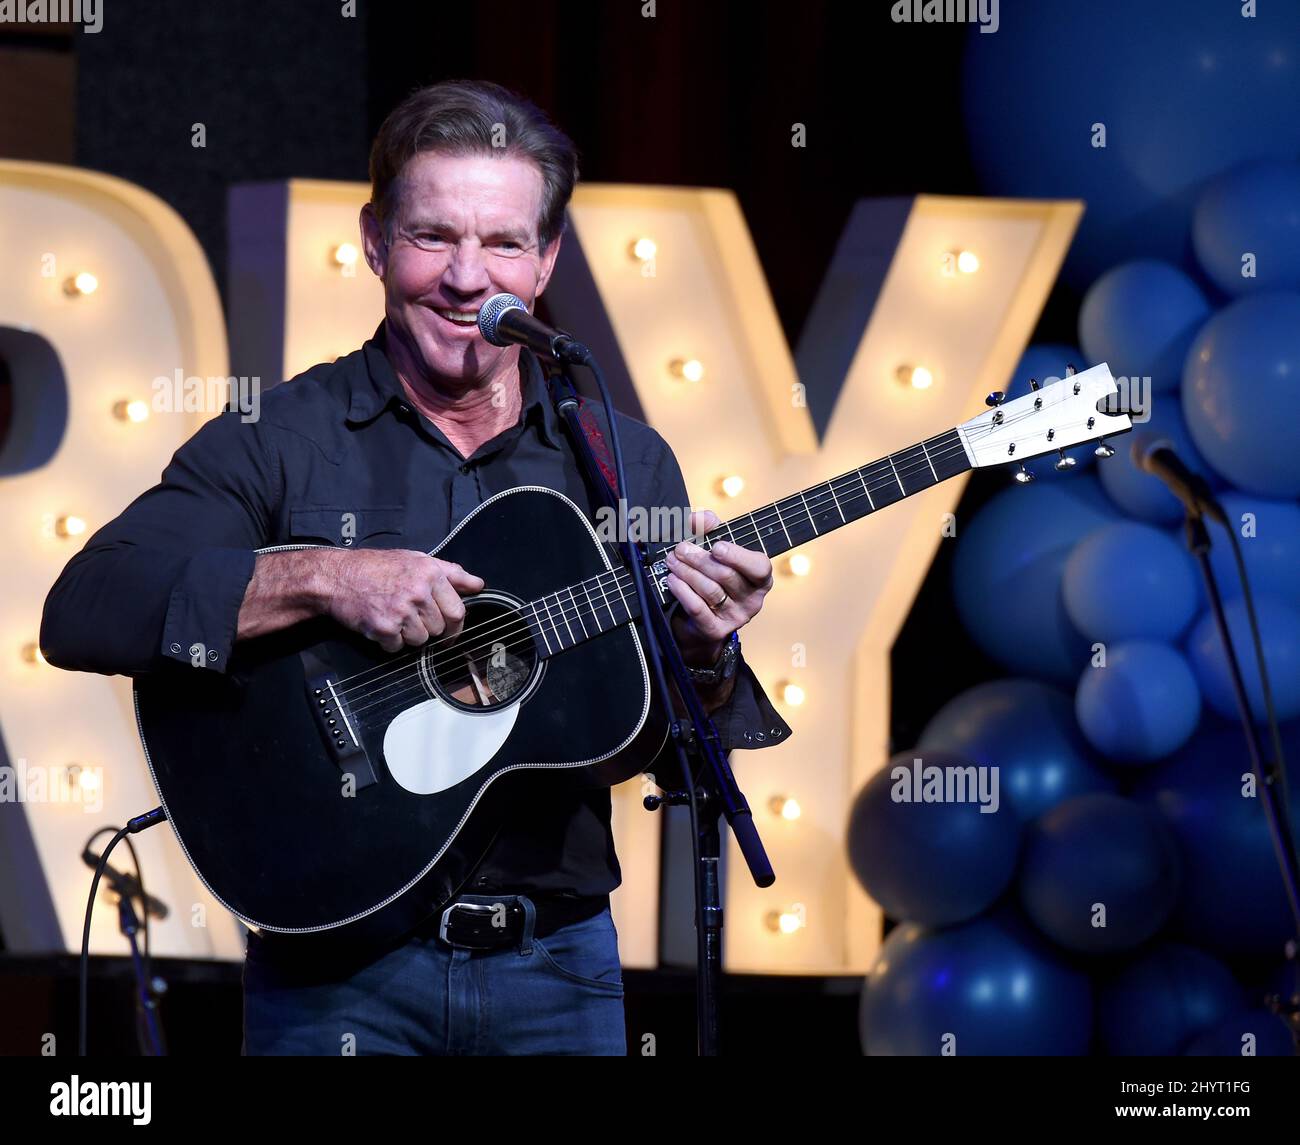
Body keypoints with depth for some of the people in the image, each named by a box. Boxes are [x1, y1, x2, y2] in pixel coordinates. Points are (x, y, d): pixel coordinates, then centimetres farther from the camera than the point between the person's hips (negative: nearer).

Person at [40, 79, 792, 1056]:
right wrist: (317, 579, -24)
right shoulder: (278, 442, -3)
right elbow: (80, 613, -16)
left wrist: (704, 663, -16)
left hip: (557, 973, 3)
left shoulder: (624, 462, 6)